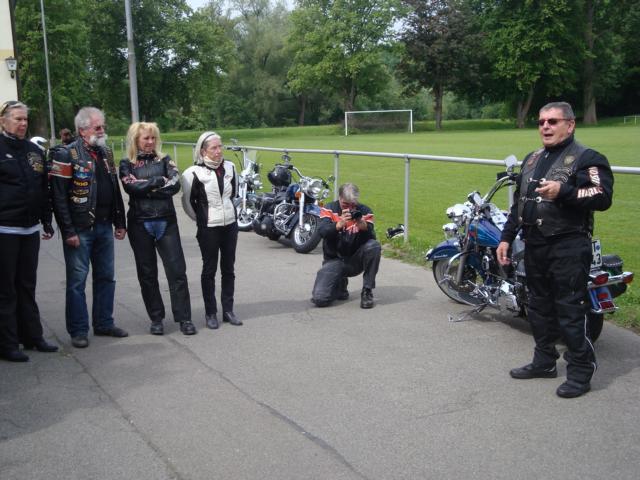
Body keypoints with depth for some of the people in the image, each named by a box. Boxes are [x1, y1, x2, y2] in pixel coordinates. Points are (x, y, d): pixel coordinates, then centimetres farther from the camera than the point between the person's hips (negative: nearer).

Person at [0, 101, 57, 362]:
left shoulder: (34, 150, 12)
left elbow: (43, 190, 18)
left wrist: (46, 221, 16)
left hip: (30, 230, 6)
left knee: (27, 286, 13)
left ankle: (33, 336, 22)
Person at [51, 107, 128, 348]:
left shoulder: (106, 152, 13)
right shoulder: (66, 155, -9)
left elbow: (115, 190, 18)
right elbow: (59, 197, -13)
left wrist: (120, 223, 14)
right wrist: (68, 231, -17)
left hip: (104, 226, 7)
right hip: (80, 229, -7)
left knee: (106, 277, 12)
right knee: (77, 280, 0)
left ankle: (104, 323, 24)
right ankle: (78, 330, 9)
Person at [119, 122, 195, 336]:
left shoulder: (164, 160, 9)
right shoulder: (127, 164, 5)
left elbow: (175, 184, -7)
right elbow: (132, 186, -13)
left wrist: (146, 188, -11)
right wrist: (159, 181, -10)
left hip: (166, 221, 1)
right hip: (140, 224, 0)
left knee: (177, 270, -2)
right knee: (147, 273, 6)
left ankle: (184, 318, 4)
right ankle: (156, 319, 17)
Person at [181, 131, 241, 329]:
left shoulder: (229, 167, 3)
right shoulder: (194, 172, -12)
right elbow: (187, 201, -3)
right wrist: (201, 218, 4)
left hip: (230, 225, 5)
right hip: (208, 229, -5)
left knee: (228, 269, 11)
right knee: (209, 270, 5)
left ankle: (228, 310, 20)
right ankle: (210, 313, 13)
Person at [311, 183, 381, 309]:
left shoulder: (365, 211, -3)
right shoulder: (329, 209, -4)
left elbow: (371, 238, -13)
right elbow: (323, 232, -20)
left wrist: (364, 226, -34)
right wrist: (339, 224, -39)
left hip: (356, 259, 1)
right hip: (334, 260, -1)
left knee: (374, 246, -31)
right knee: (320, 298, -21)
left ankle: (367, 291, -15)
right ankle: (340, 284, 16)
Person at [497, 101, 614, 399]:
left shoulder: (587, 158, -6)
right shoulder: (532, 159, 18)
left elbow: (603, 197, -20)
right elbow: (519, 203, 21)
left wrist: (563, 191, -30)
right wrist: (506, 238, 16)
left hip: (568, 248, -8)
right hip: (534, 245, 8)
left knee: (571, 312, -5)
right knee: (539, 307, 16)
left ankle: (580, 372, 6)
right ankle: (544, 362, 29)